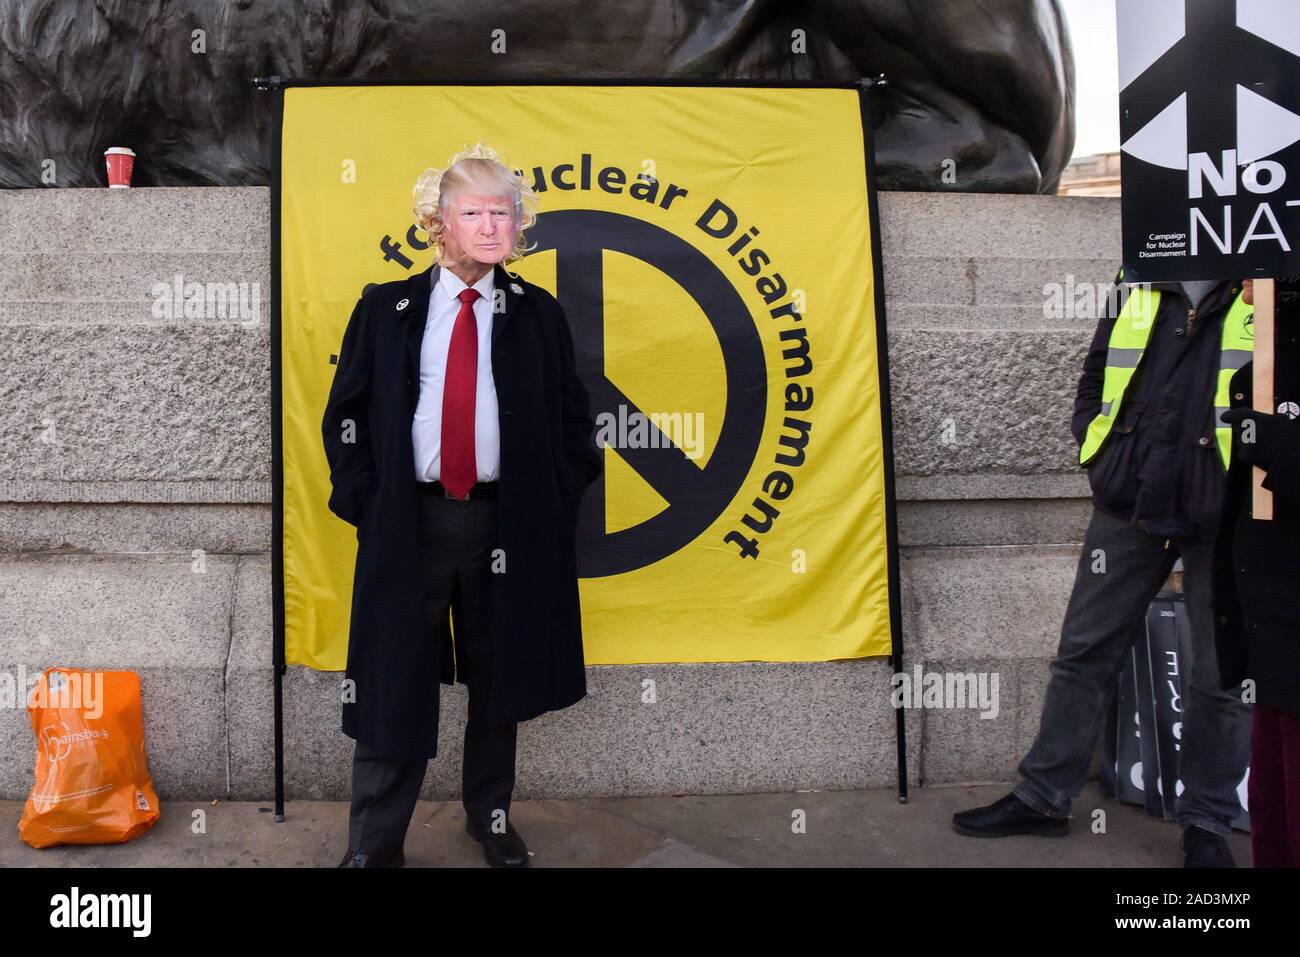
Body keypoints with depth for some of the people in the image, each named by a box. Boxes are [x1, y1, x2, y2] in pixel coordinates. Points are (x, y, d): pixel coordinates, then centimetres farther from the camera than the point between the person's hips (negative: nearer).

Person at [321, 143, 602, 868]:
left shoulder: (540, 314, 7)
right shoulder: (385, 308, 6)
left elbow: (575, 421, 9)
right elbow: (345, 414, 7)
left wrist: (555, 504, 2)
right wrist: (363, 502, -2)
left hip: (507, 523, 1)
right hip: (409, 518, -1)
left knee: (499, 679, 12)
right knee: (396, 679, 4)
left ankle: (491, 818, 31)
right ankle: (376, 840, 19)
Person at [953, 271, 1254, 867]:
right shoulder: (1138, 284, 9)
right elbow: (1095, 379, 16)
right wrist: (1099, 456, 4)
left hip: (1223, 518, -3)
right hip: (1127, 508, 3)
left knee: (1221, 676, 9)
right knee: (1084, 654, 9)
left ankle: (1206, 823, 27)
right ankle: (1042, 798, 22)